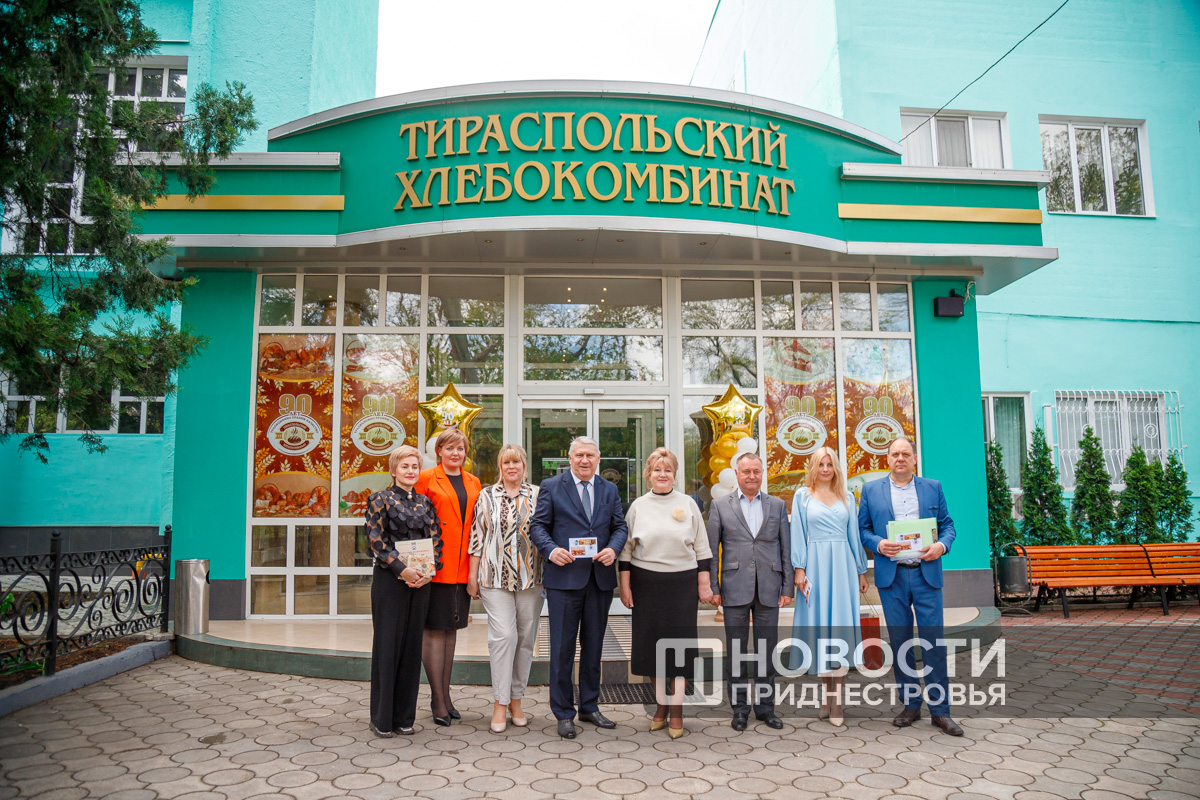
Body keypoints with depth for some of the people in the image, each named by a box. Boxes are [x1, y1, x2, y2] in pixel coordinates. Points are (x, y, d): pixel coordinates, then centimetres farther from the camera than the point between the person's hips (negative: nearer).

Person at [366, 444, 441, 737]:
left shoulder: (425, 502, 12)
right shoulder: (380, 499, -1)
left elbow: (436, 539, 9)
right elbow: (376, 540, -9)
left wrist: (430, 570, -7)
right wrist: (401, 568, -17)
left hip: (420, 581, 4)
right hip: (389, 580, -4)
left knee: (412, 645, 8)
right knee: (387, 645, 1)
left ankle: (404, 716, 18)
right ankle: (381, 718, 12)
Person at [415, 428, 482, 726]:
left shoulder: (473, 483, 13)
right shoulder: (426, 479, -3)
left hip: (462, 567, 5)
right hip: (436, 565, -5)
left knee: (451, 629, 13)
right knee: (435, 631, -1)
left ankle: (445, 695, 23)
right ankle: (437, 700, 8)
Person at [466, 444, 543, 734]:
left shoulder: (537, 495, 6)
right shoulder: (486, 496, 6)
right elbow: (477, 536, 6)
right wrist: (472, 575, 4)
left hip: (531, 577, 2)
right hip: (496, 577, -1)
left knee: (526, 637, 6)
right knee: (503, 636, -8)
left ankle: (516, 699, 19)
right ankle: (500, 703, 2)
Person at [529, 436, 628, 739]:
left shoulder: (609, 490, 12)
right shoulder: (551, 487, 1)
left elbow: (620, 526, 11)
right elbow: (538, 525, 0)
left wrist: (613, 548, -9)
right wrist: (551, 550, -17)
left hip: (600, 577, 4)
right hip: (564, 576, -4)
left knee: (593, 645, 13)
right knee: (562, 647, 2)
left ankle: (589, 706, 28)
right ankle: (564, 713, 15)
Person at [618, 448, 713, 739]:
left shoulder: (688, 504, 3)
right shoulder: (638, 506, 4)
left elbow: (701, 547, 5)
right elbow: (627, 548, 6)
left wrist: (704, 583, 1)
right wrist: (625, 585, 2)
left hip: (681, 583, -1)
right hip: (646, 584, 1)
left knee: (678, 642, 1)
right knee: (651, 643, 7)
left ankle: (676, 712, 11)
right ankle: (661, 706, 23)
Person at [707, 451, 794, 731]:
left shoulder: (778, 505, 8)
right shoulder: (720, 506, 3)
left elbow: (786, 548, 8)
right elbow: (711, 550, 3)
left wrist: (788, 587, 2)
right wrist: (713, 588, -3)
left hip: (768, 589, 1)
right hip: (735, 589, -1)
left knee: (767, 650, 8)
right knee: (736, 651, 6)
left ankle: (765, 706, 22)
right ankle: (739, 708, 18)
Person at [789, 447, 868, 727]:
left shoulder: (847, 497, 12)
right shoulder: (803, 496, 6)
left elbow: (854, 535, 13)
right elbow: (798, 534, 1)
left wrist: (861, 571, 11)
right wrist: (799, 569, -8)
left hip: (842, 566, 2)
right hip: (815, 565, -1)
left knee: (840, 626, -3)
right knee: (819, 624, 0)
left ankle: (835, 699, -1)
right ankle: (830, 696, 11)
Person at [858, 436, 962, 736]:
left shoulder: (933, 488, 9)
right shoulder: (871, 490, 7)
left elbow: (947, 525, 9)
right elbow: (862, 529, 7)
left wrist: (942, 545, -10)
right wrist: (878, 544, -12)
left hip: (927, 573, 0)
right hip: (891, 576, 0)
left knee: (933, 641, 0)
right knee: (900, 641, 7)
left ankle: (940, 709, 10)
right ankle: (910, 704, 19)